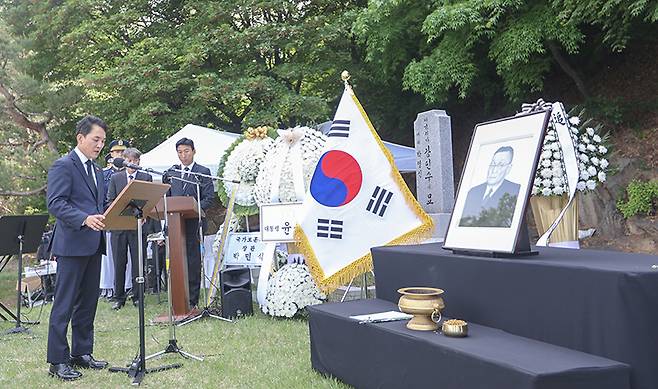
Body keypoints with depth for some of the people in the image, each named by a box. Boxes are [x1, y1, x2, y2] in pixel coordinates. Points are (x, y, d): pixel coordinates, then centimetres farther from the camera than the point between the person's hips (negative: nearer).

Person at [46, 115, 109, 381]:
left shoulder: (96, 170, 18)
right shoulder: (63, 166, -8)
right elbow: (55, 203, -18)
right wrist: (85, 219, -30)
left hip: (93, 245, 9)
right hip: (72, 245, -9)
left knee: (88, 302, 14)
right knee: (64, 304, -2)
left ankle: (81, 353, 24)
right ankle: (57, 361, 6)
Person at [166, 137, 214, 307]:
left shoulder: (203, 172, 4)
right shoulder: (171, 173, 16)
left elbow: (209, 198, -4)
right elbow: (166, 197, 16)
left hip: (194, 222, -3)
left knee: (193, 261, -1)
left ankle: (192, 301, 5)